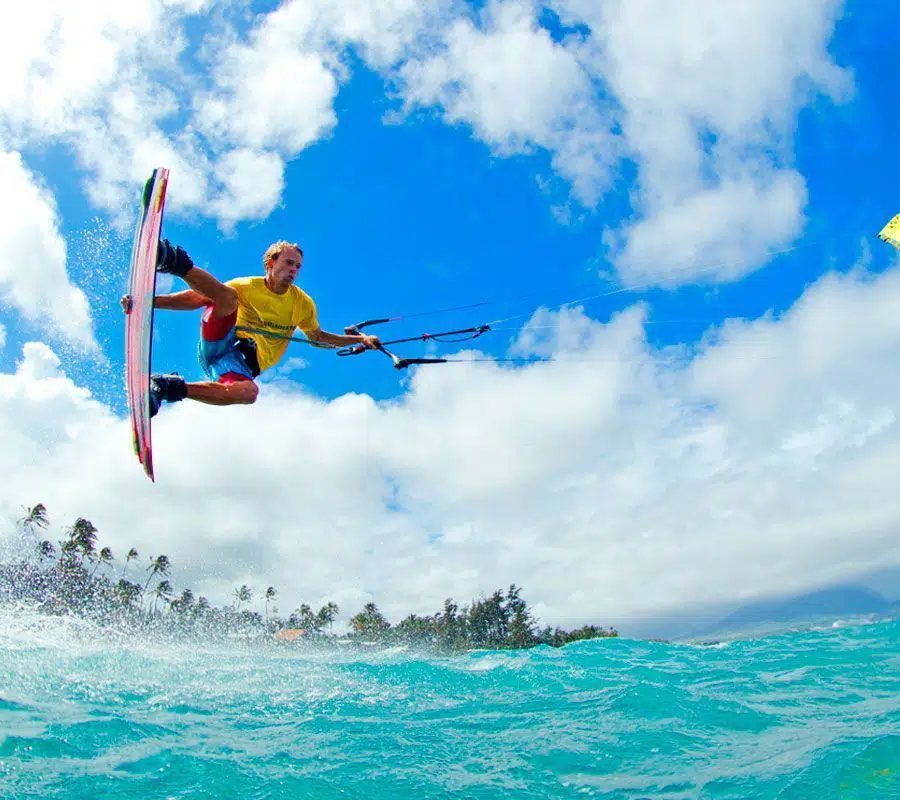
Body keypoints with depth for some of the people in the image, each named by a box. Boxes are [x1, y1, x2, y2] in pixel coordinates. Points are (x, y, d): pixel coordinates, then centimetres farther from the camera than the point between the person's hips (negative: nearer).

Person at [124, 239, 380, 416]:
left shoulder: (303, 303, 17)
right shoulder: (248, 286, 10)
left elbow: (318, 336, 33)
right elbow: (197, 298, 6)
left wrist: (360, 339, 26)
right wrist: (148, 301, -5)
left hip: (245, 363, 0)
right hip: (218, 342, 0)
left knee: (249, 392, -39)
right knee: (227, 295, -29)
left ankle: (172, 387, -33)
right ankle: (177, 263, -49)